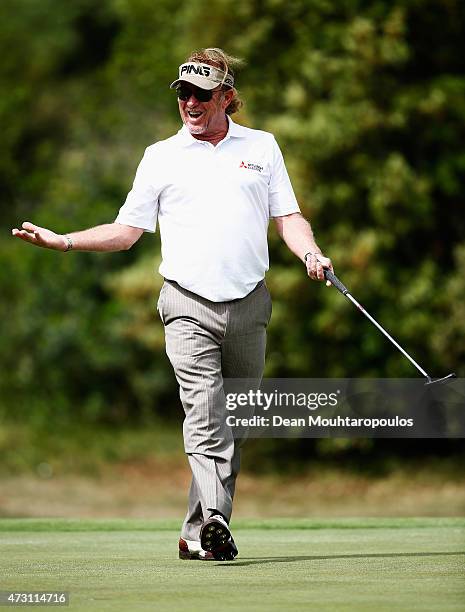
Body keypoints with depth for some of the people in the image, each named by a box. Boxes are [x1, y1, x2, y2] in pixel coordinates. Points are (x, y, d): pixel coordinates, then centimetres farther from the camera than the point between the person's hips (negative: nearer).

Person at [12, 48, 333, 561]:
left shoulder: (262, 147, 14)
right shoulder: (161, 156, 12)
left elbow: (289, 218, 13)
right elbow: (126, 230, 13)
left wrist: (310, 253, -7)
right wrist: (62, 241, 2)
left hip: (249, 305, 2)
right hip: (189, 305, -2)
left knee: (234, 421, 4)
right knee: (204, 412, -19)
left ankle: (197, 533, 11)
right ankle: (214, 522, -32)